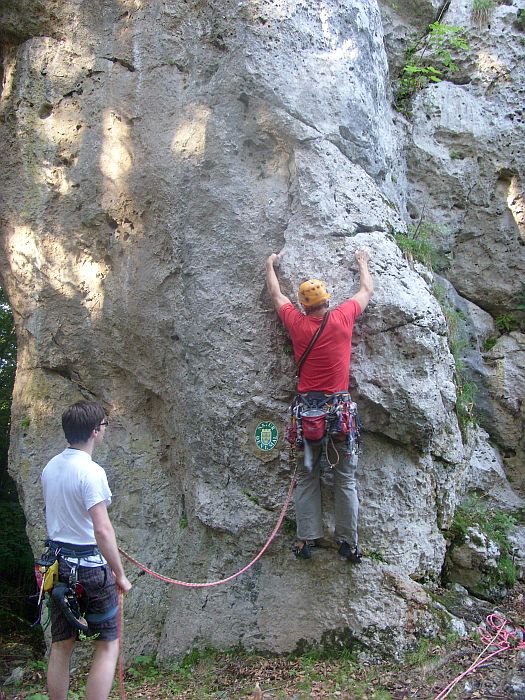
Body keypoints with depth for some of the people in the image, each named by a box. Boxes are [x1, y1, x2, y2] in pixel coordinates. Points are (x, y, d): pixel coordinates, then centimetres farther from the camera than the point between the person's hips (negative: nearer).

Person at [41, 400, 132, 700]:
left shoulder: (50, 467, 5)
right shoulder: (91, 471, -19)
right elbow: (102, 531, -23)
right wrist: (120, 574, -13)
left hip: (57, 565, 8)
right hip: (90, 565, -7)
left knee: (61, 646, 15)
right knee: (108, 645, 4)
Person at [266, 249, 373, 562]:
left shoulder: (297, 323, 0)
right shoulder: (343, 317, -3)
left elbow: (277, 295, 19)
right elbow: (368, 291, 16)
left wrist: (271, 265, 36)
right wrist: (363, 262, 33)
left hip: (307, 407, 1)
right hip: (340, 406, -1)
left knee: (307, 477, 10)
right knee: (346, 478, 7)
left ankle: (306, 540, 11)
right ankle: (348, 542, 11)